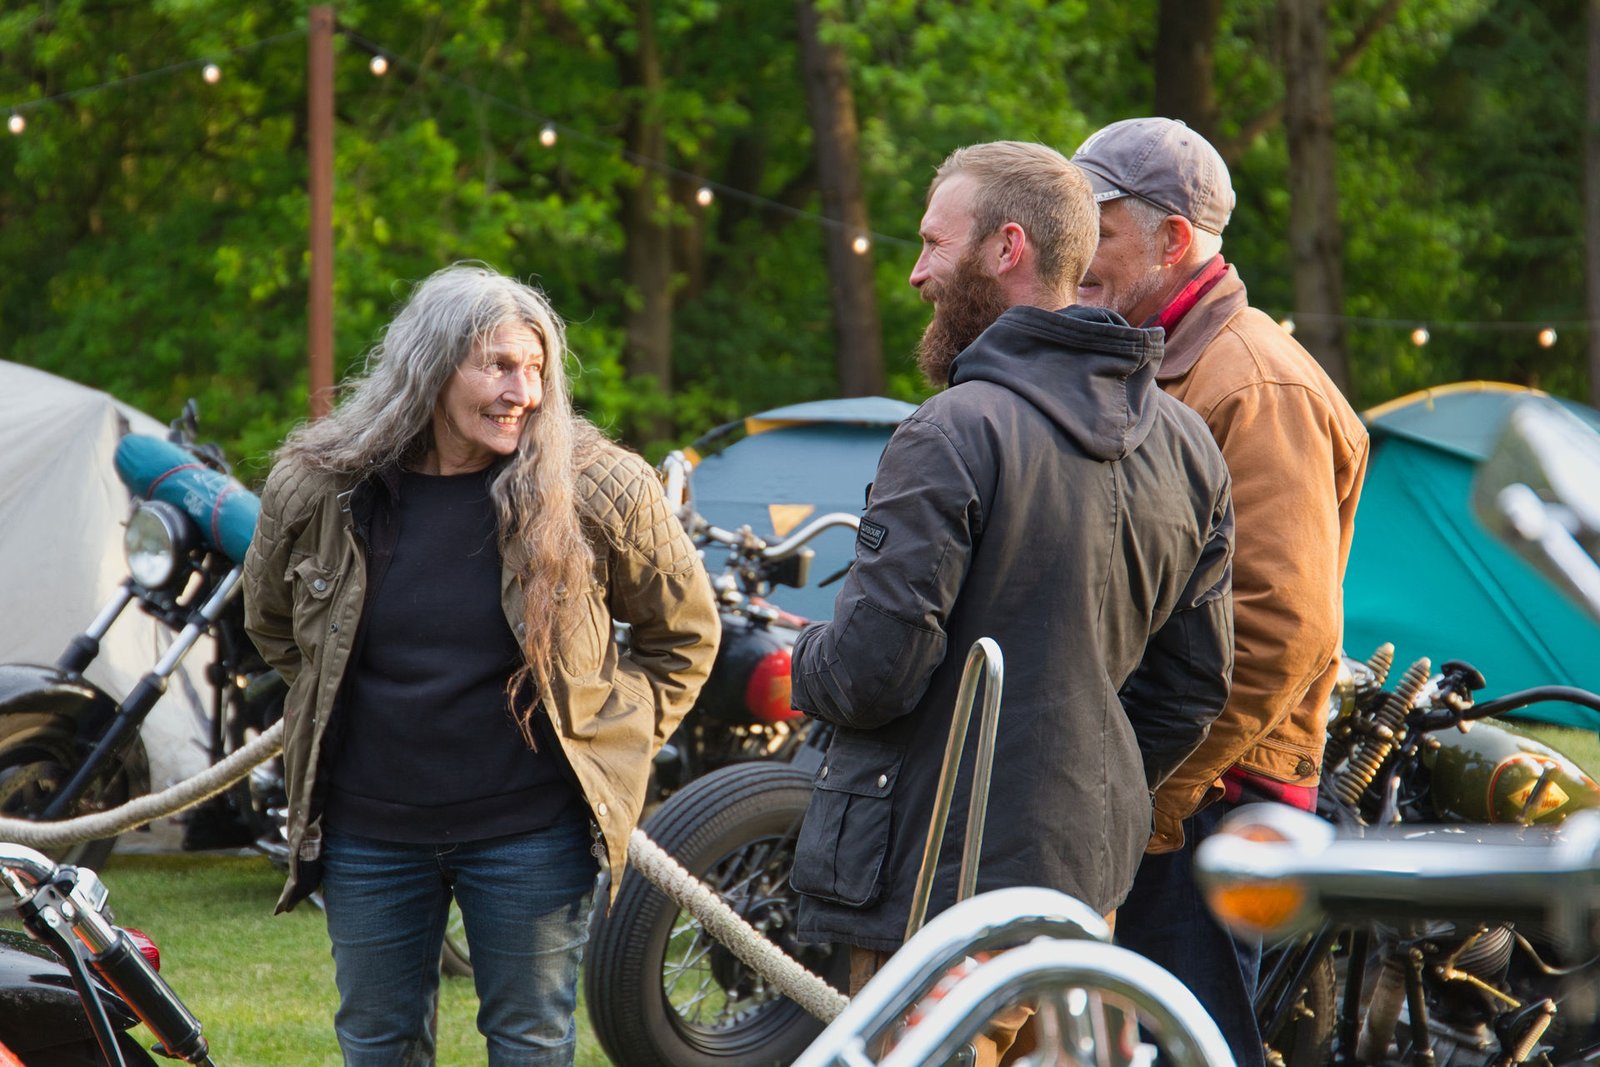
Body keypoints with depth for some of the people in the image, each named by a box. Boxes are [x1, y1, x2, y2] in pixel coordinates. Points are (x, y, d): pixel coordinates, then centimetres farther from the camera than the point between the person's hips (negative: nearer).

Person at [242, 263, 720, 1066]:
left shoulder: (597, 488, -8)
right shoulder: (315, 488, -3)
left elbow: (684, 631, 7)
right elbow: (273, 623, 18)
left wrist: (617, 742, 2)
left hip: (530, 827, -2)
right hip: (367, 827, 2)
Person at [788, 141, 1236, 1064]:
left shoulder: (957, 435, -17)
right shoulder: (1186, 444, 8)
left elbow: (874, 671, -19)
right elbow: (1195, 683, 14)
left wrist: (805, 665, 3)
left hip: (940, 888, -8)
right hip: (1088, 883, 8)